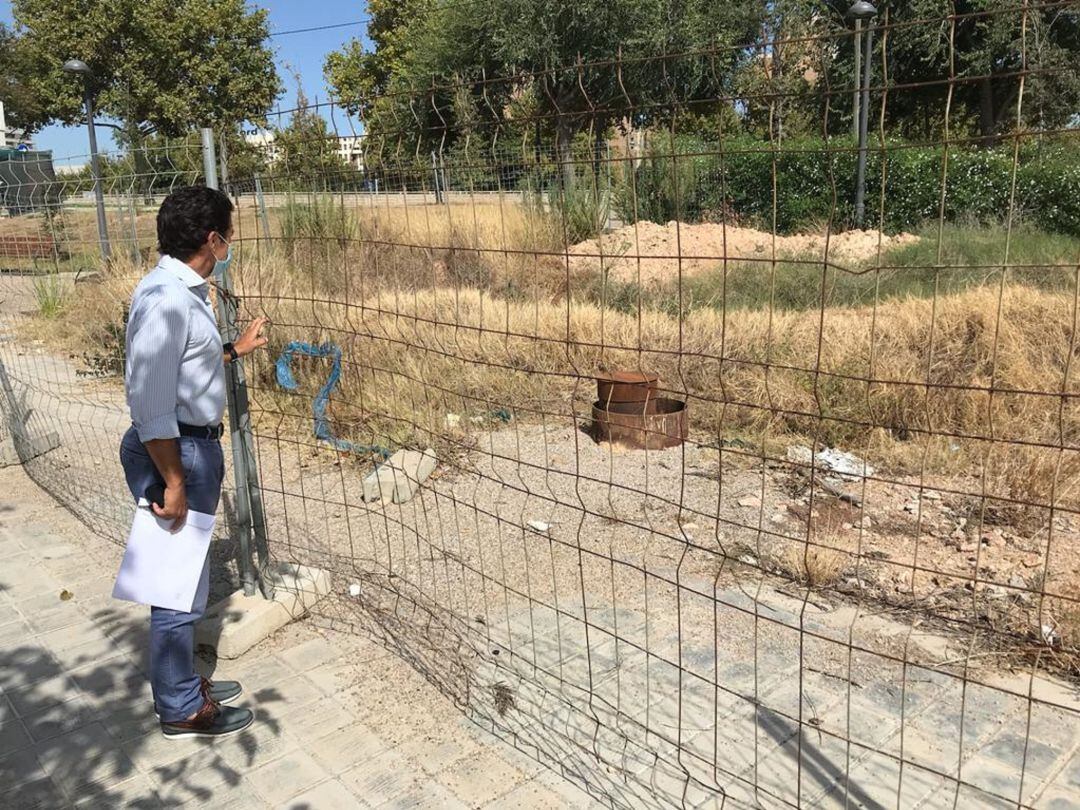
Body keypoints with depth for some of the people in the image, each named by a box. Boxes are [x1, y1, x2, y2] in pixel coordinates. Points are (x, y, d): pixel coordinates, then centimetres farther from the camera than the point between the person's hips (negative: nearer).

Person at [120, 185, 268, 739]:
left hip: (193, 445, 10)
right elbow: (149, 397, -24)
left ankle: (182, 683, 36)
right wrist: (173, 482, -22)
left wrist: (234, 350, 33)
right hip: (172, 453, -10)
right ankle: (181, 709, 19)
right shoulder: (165, 299, -22)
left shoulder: (185, 292, 9)